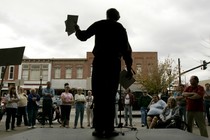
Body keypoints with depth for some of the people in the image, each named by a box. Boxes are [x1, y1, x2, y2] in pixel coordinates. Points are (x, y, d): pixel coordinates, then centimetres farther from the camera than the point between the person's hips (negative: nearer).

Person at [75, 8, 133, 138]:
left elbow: (83, 36, 13)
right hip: (114, 63, 1)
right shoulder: (121, 28, 13)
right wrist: (129, 68, 7)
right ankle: (109, 129, -4)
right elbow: (126, 49, 6)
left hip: (99, 62, 0)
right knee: (110, 96, 0)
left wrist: (77, 30, 35)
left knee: (99, 95, 0)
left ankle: (99, 129, -3)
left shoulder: (99, 24, 11)